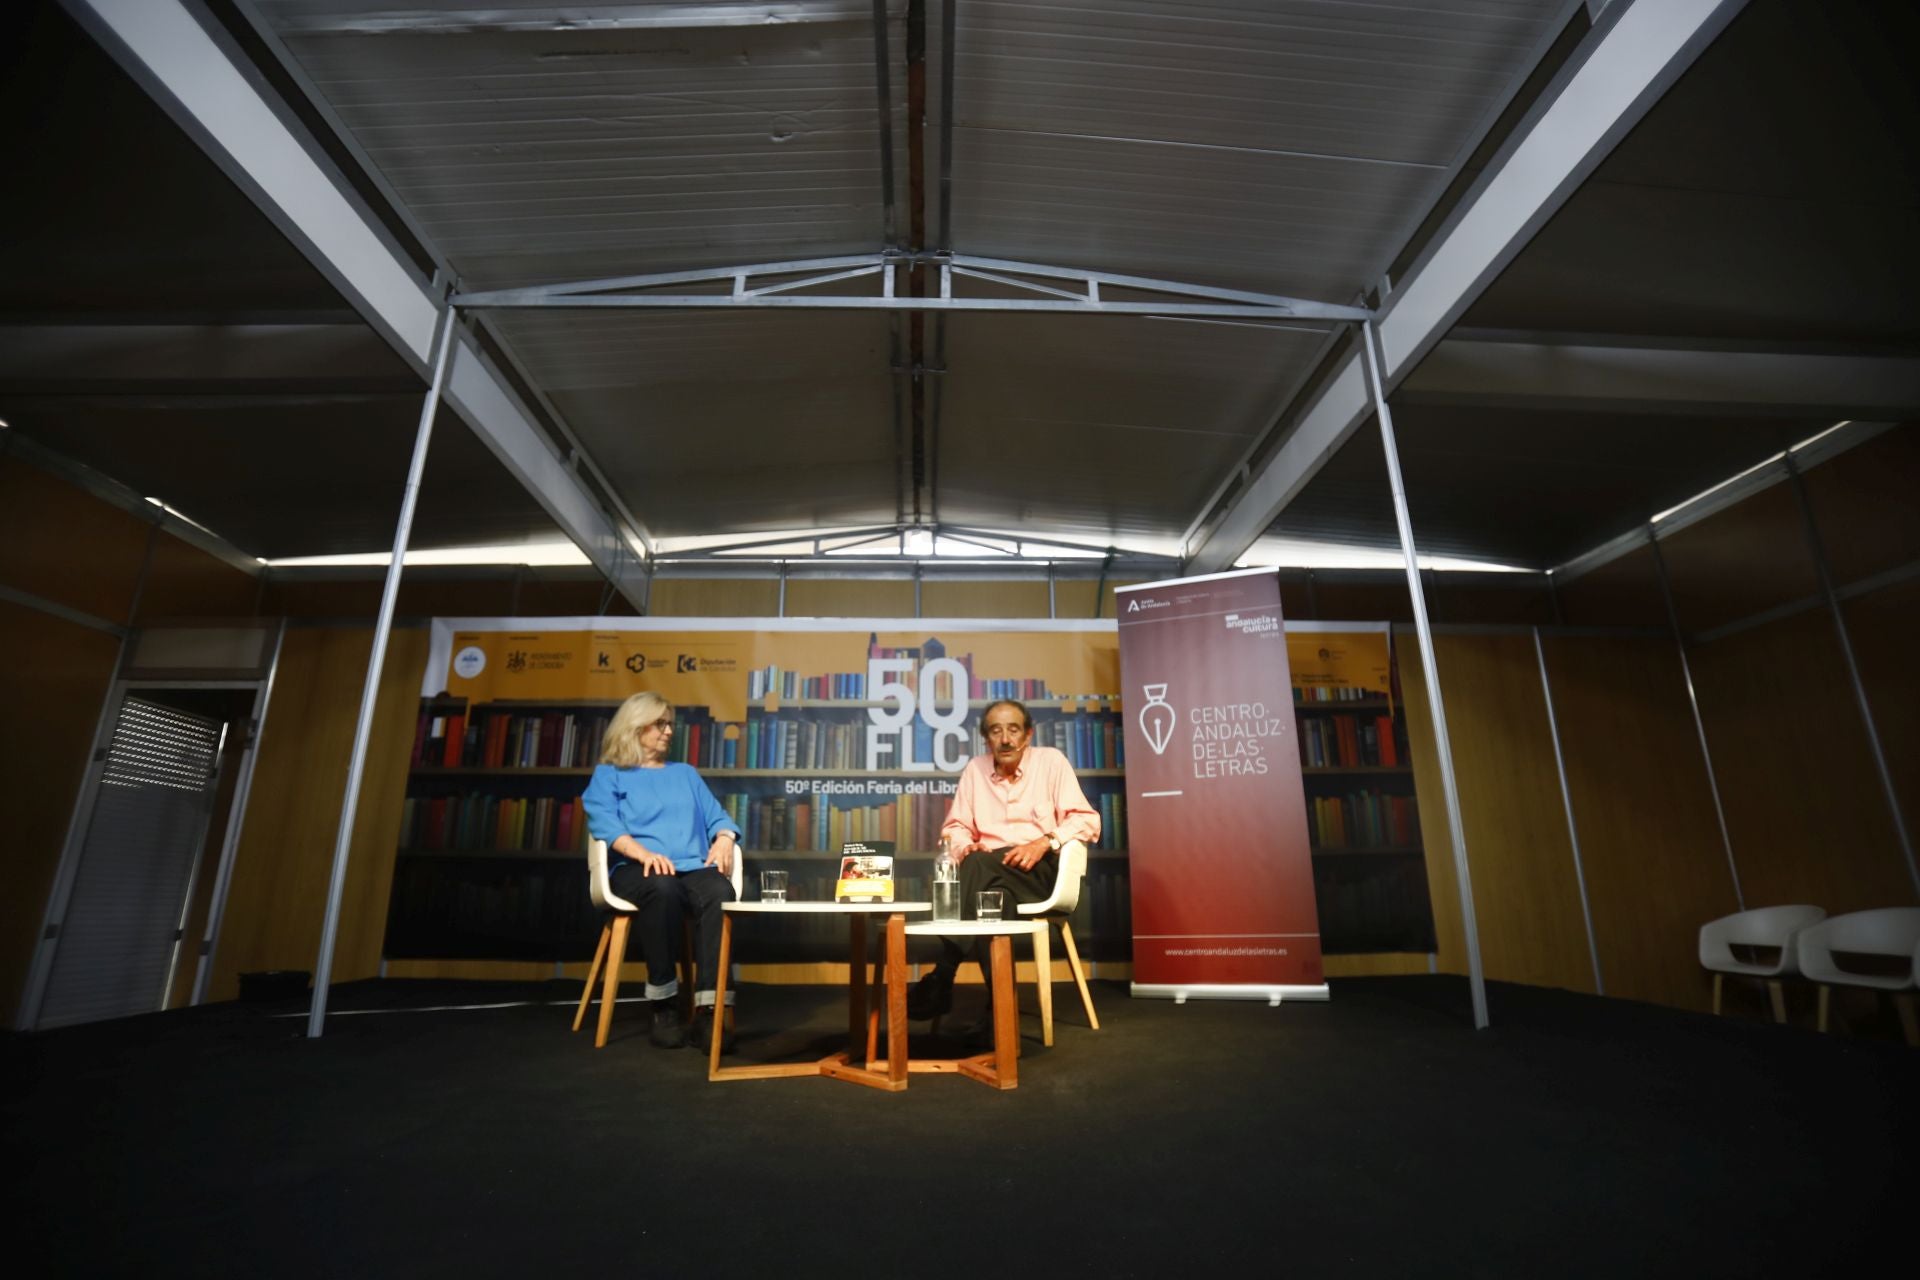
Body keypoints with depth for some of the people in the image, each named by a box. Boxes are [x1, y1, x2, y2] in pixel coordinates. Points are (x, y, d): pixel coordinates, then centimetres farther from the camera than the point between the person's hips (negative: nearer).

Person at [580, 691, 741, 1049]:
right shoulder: (608, 774, 18)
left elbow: (717, 815, 21)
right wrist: (644, 852, -21)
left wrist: (723, 841, -4)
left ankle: (707, 1010, -35)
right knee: (662, 889, -39)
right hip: (637, 868, -3)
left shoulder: (686, 773, 31)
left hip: (693, 866, 3)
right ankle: (665, 1007, -25)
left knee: (720, 892, -33)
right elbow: (603, 821, -2)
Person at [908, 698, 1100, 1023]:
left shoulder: (1051, 760, 1)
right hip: (991, 874, 3)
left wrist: (1044, 842, -21)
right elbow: (954, 828, 13)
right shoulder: (975, 769, 11)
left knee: (979, 866, -35)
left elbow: (1087, 821, -4)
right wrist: (967, 847, -11)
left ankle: (941, 981, -33)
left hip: (1040, 872, -3)